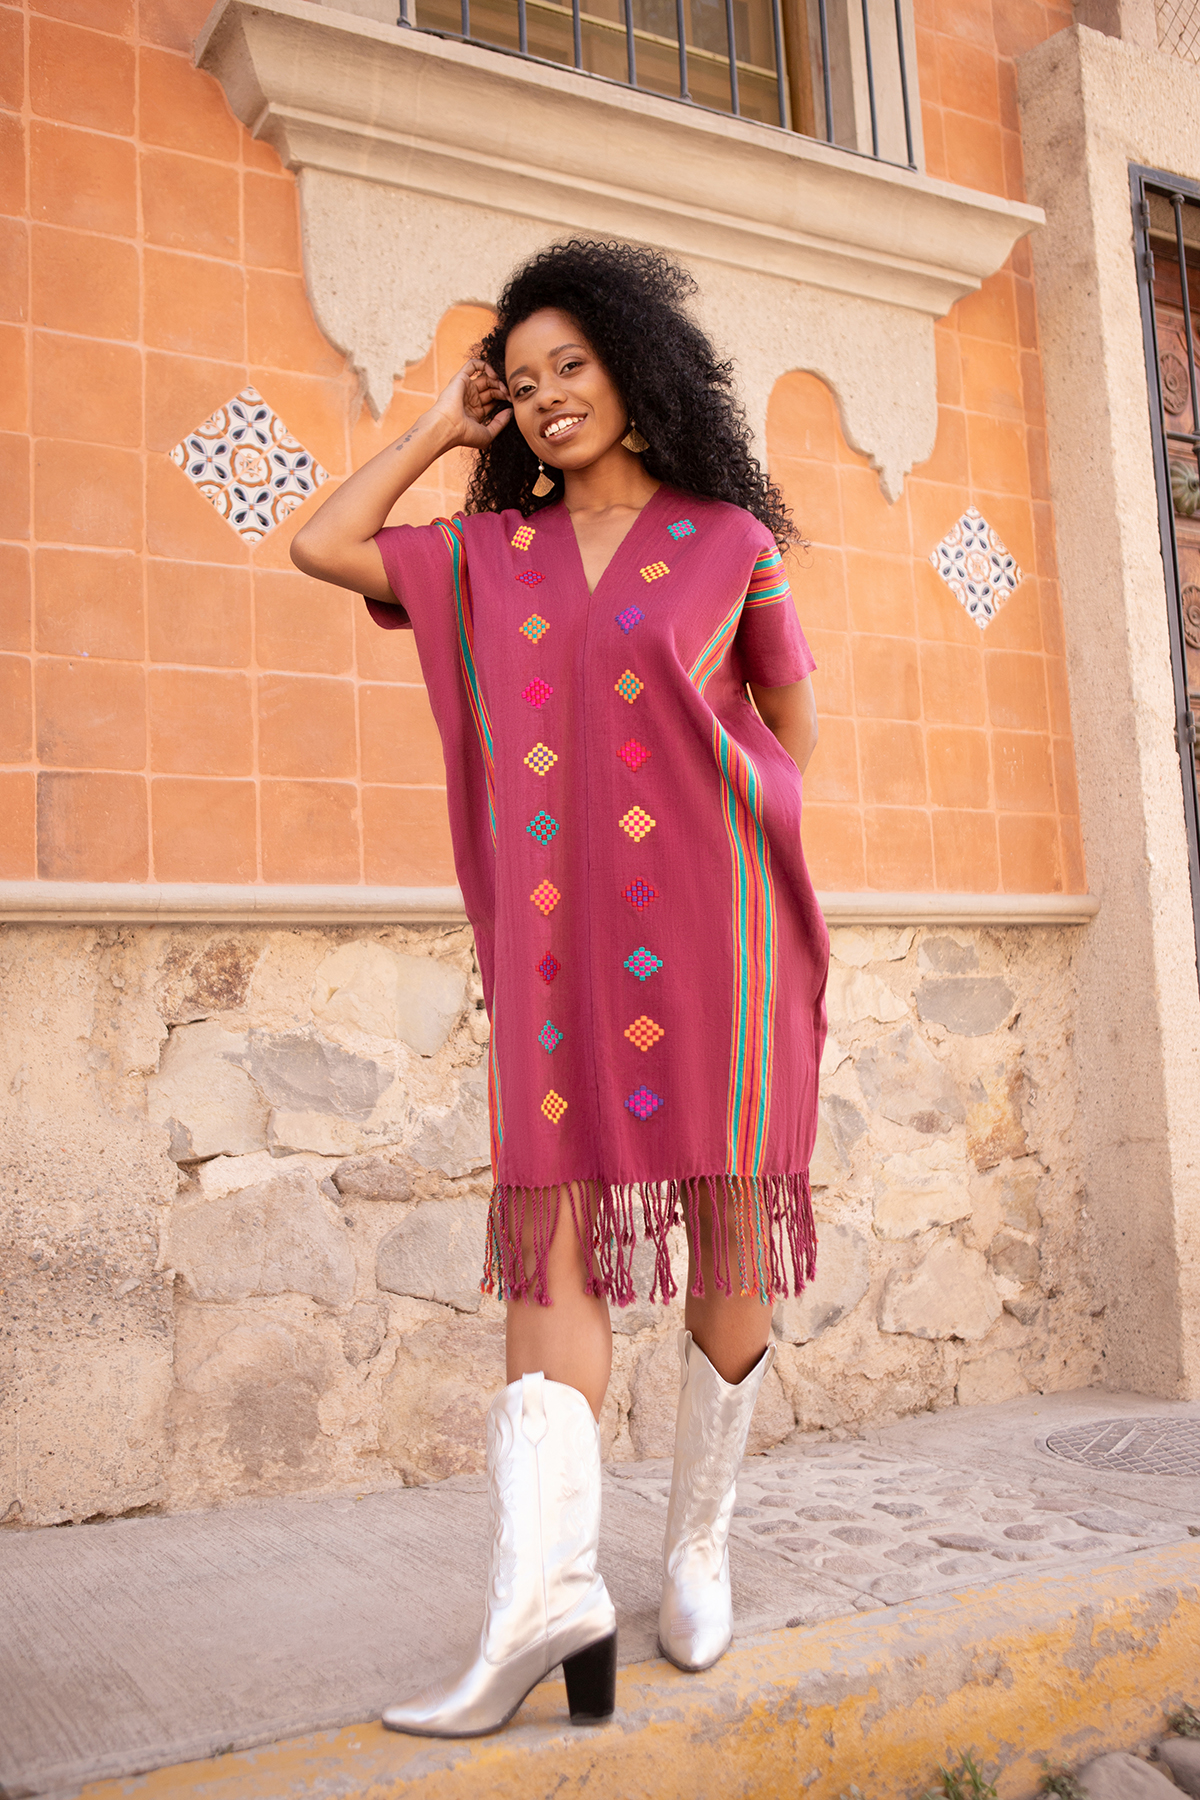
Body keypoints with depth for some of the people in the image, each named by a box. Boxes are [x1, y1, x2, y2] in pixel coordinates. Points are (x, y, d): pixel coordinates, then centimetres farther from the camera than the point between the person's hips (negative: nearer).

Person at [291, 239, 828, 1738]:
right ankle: (544, 1592, -16)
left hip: (704, 920, -2)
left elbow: (794, 730, 14)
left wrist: (692, 810, 4)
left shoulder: (730, 538, 8)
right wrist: (443, 426, 19)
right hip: (558, 930, 2)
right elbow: (321, 545, 16)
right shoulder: (491, 552, 16)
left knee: (728, 1231, 2)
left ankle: (697, 1545, 19)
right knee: (556, 1227, -11)